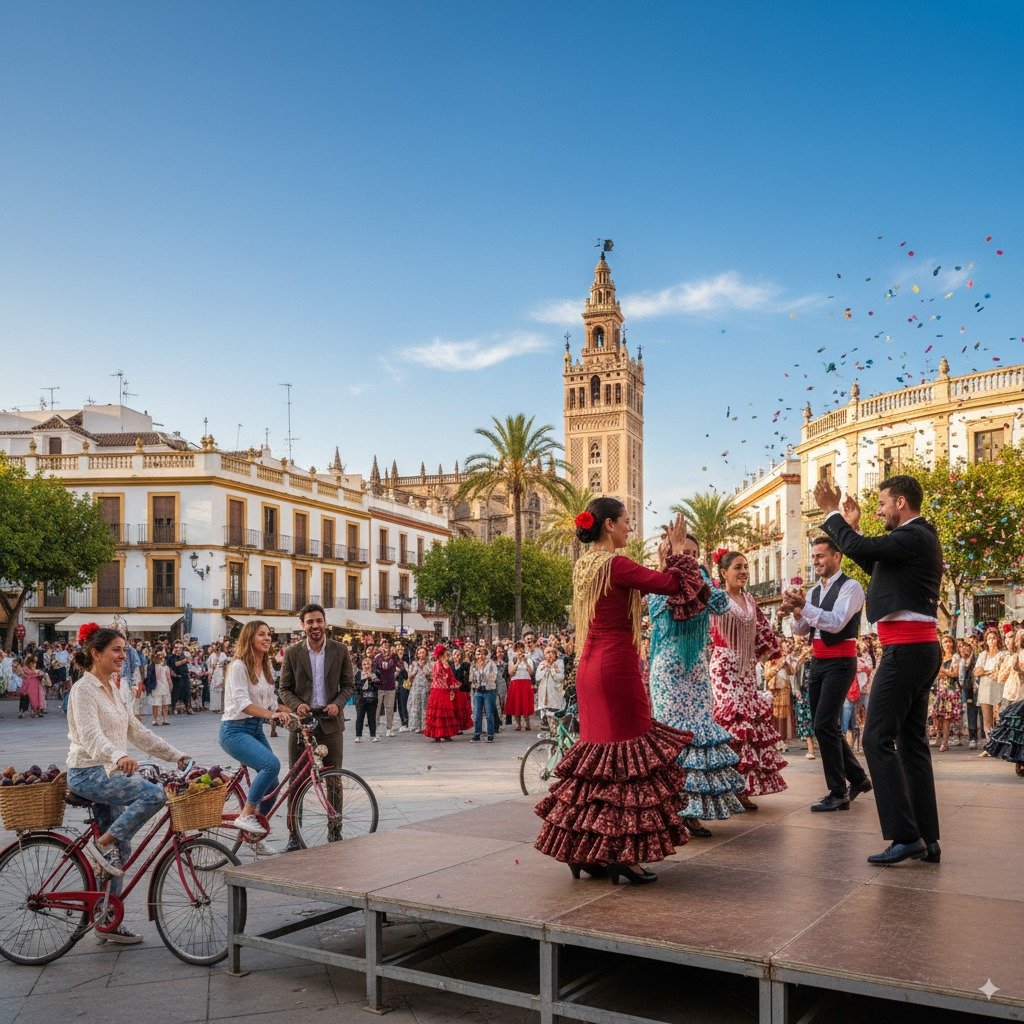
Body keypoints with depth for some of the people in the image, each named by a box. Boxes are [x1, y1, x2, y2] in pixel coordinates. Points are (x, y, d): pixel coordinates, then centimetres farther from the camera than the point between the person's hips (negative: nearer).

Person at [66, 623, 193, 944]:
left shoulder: (111, 690, 15)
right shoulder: (84, 689, -12)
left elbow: (138, 732, 17)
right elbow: (90, 734, -28)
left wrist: (175, 754, 10)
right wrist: (119, 756, -47)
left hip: (109, 774, 9)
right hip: (88, 774, -9)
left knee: (121, 851, 9)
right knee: (154, 793, -27)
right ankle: (102, 843, -12)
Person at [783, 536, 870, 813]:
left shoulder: (850, 587, -10)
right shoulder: (813, 591, 13)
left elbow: (836, 623, -23)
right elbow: (800, 631, 10)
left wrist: (803, 606, -31)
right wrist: (796, 611, -10)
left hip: (840, 663, -8)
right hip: (817, 662, 8)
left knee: (824, 725, -13)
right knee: (824, 726, 12)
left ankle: (838, 793, -2)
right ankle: (858, 778, 28)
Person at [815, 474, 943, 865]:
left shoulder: (913, 537, -13)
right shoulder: (918, 538, 18)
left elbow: (859, 549, -21)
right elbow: (873, 563, 25)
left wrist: (832, 513, -7)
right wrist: (851, 526, 19)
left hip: (905, 650, -11)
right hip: (920, 648, 11)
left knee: (877, 739, -10)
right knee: (912, 741, 11)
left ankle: (905, 835, -11)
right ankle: (926, 840, 13)